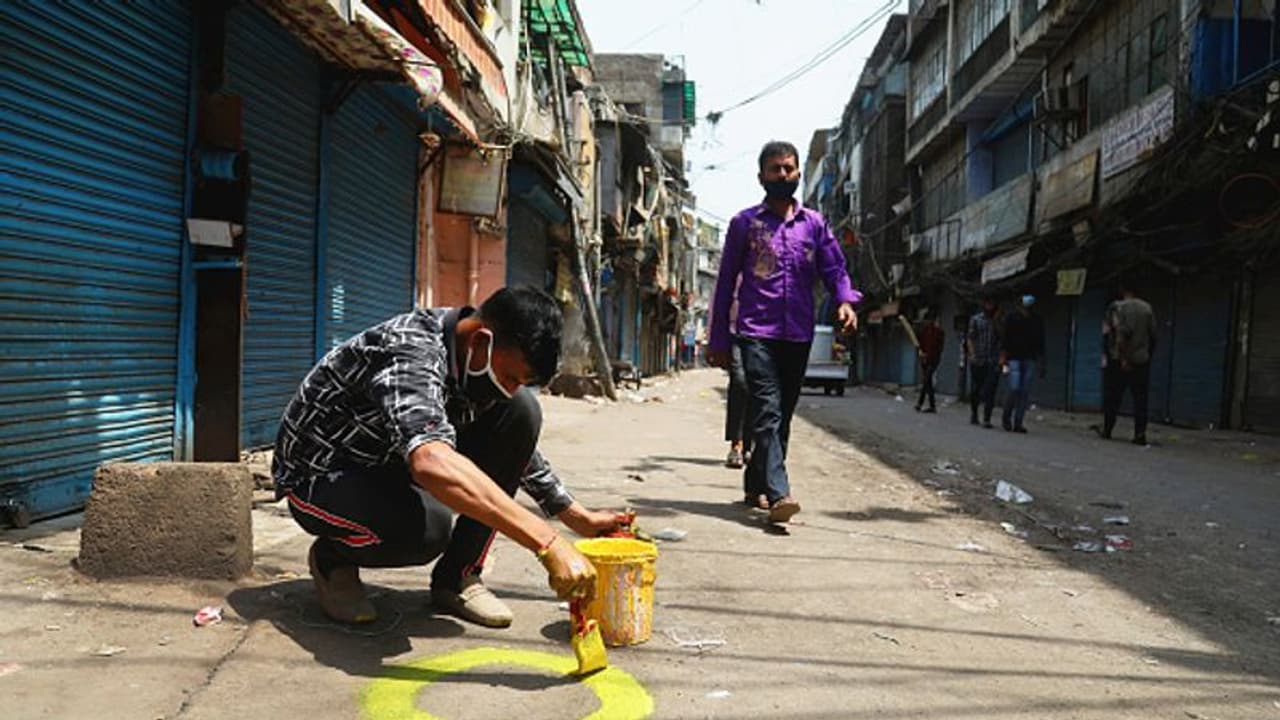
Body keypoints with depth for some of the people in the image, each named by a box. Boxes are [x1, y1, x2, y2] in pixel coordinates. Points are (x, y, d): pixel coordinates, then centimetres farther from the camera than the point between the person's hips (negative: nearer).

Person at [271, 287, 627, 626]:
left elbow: (517, 445, 7)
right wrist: (547, 543, -56)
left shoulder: (480, 357, -9)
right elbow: (431, 463, -53)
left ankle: (457, 577, -4)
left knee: (521, 411, -13)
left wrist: (580, 518, 3)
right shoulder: (409, 354, -34)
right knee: (427, 526, -39)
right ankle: (331, 558, -2)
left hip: (392, 463, 7)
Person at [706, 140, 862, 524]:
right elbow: (726, 282, 6)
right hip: (757, 333, -4)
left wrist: (846, 300, -13)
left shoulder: (814, 223, 13)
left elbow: (834, 269, 11)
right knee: (768, 413, -16)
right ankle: (778, 495, -24)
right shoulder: (744, 223, 5)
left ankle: (755, 484, 25)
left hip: (798, 335, 4)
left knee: (782, 416, 10)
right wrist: (718, 340, 3)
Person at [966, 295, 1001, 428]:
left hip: (993, 362, -1)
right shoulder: (975, 319, 9)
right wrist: (972, 353, -10)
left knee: (989, 391, -9)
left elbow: (1002, 339, 5)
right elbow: (970, 337, 4)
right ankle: (973, 414, 29)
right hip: (977, 361, 1)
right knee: (974, 389, 8)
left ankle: (986, 419, -9)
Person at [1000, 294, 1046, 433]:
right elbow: (1004, 340, -1)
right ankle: (1006, 418, 7)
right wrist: (1003, 358, -9)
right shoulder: (1012, 319, 0)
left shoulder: (1036, 321, 8)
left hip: (1030, 360, 3)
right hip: (1014, 358, -3)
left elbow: (1040, 343, 11)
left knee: (1025, 391, 0)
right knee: (1014, 388, -13)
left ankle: (1018, 423, 5)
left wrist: (1041, 364, 8)